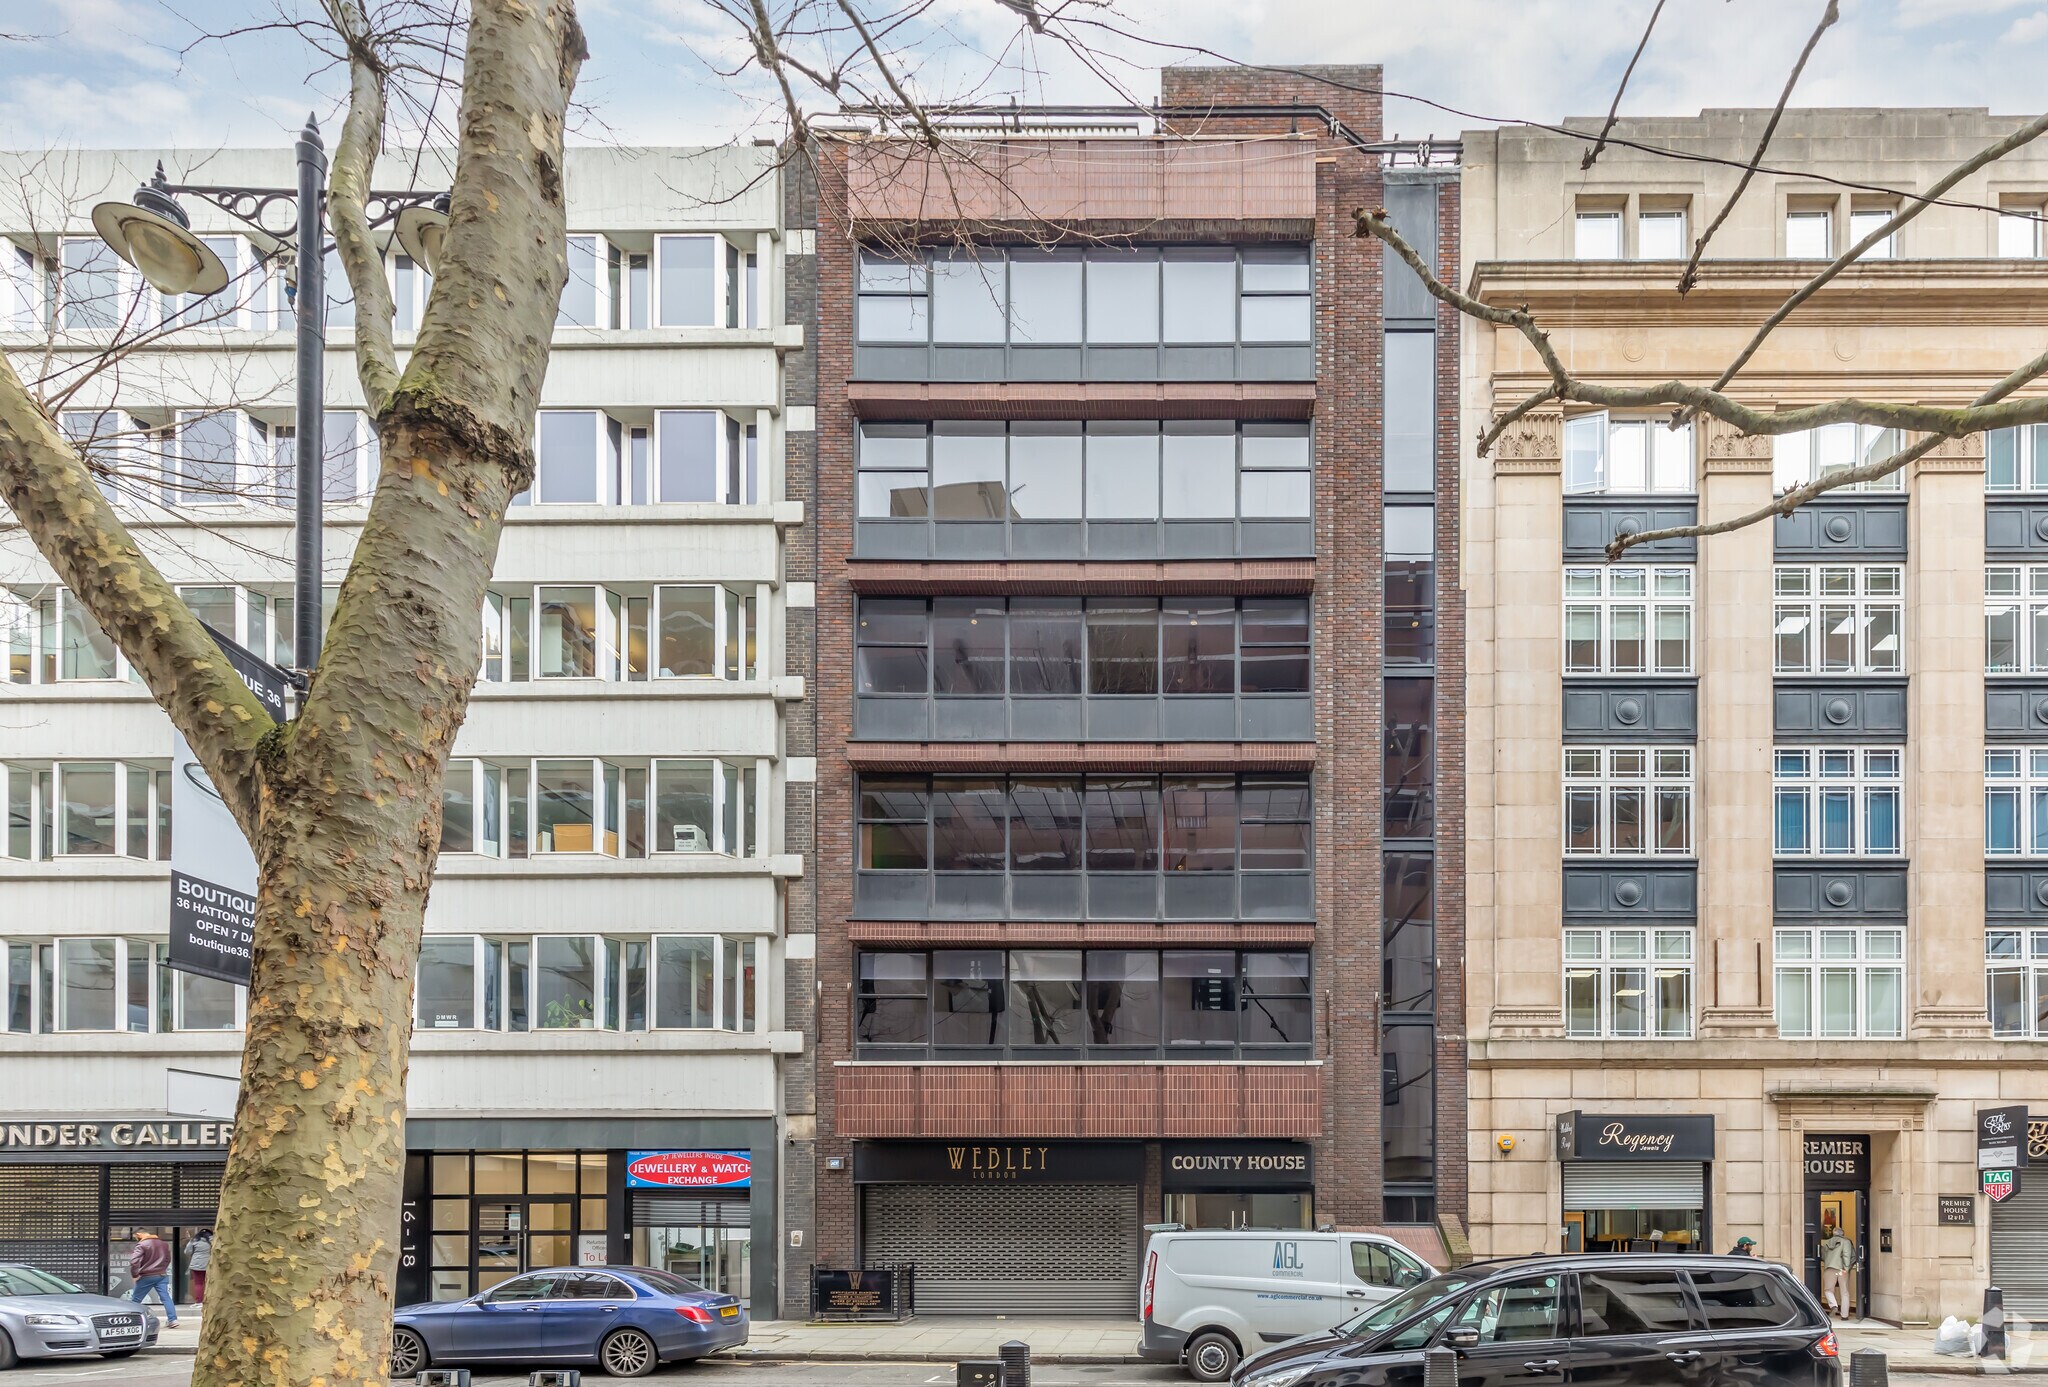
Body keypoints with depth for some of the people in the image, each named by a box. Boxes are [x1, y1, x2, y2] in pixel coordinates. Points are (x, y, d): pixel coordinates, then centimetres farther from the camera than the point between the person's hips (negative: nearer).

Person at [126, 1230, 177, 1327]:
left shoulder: (142, 1244, -12)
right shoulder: (163, 1243, 11)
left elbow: (134, 1261, -23)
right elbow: (168, 1259, 21)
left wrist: (135, 1275, -12)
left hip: (146, 1277, -5)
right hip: (162, 1275, 5)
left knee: (136, 1299, 7)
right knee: (165, 1297, 1)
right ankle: (173, 1319, -9)